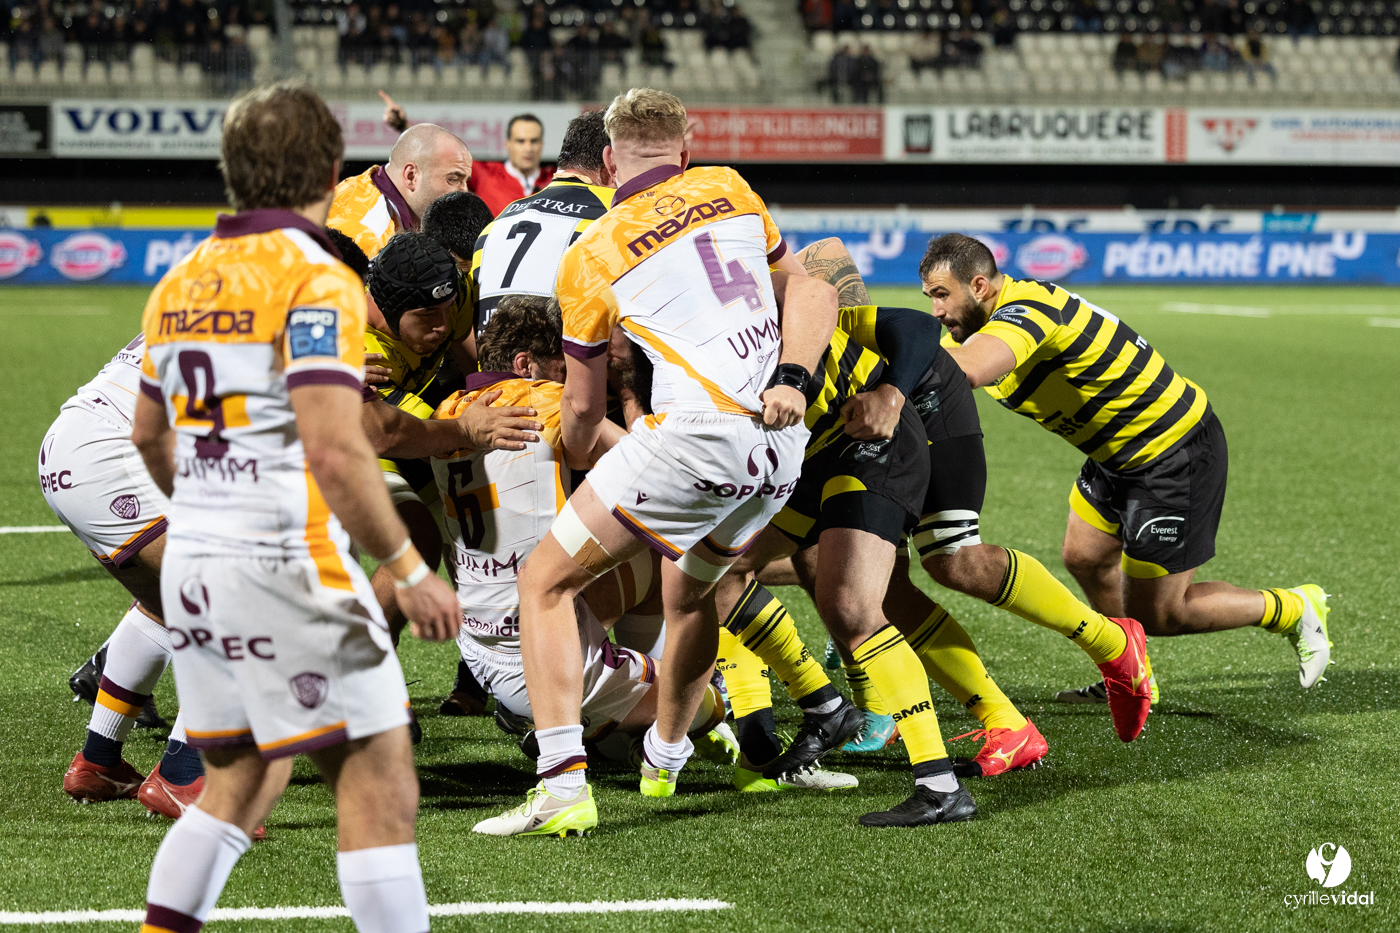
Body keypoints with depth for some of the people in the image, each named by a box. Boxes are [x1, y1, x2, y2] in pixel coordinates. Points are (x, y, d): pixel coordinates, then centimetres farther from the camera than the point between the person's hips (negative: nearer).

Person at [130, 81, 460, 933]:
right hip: (286, 564, -8)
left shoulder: (184, 280, 12)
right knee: (381, 787, -5)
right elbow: (334, 449, -22)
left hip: (191, 565, 8)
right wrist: (411, 571, -16)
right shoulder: (316, 280, -13)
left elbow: (150, 433, 24)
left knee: (241, 781, 19)